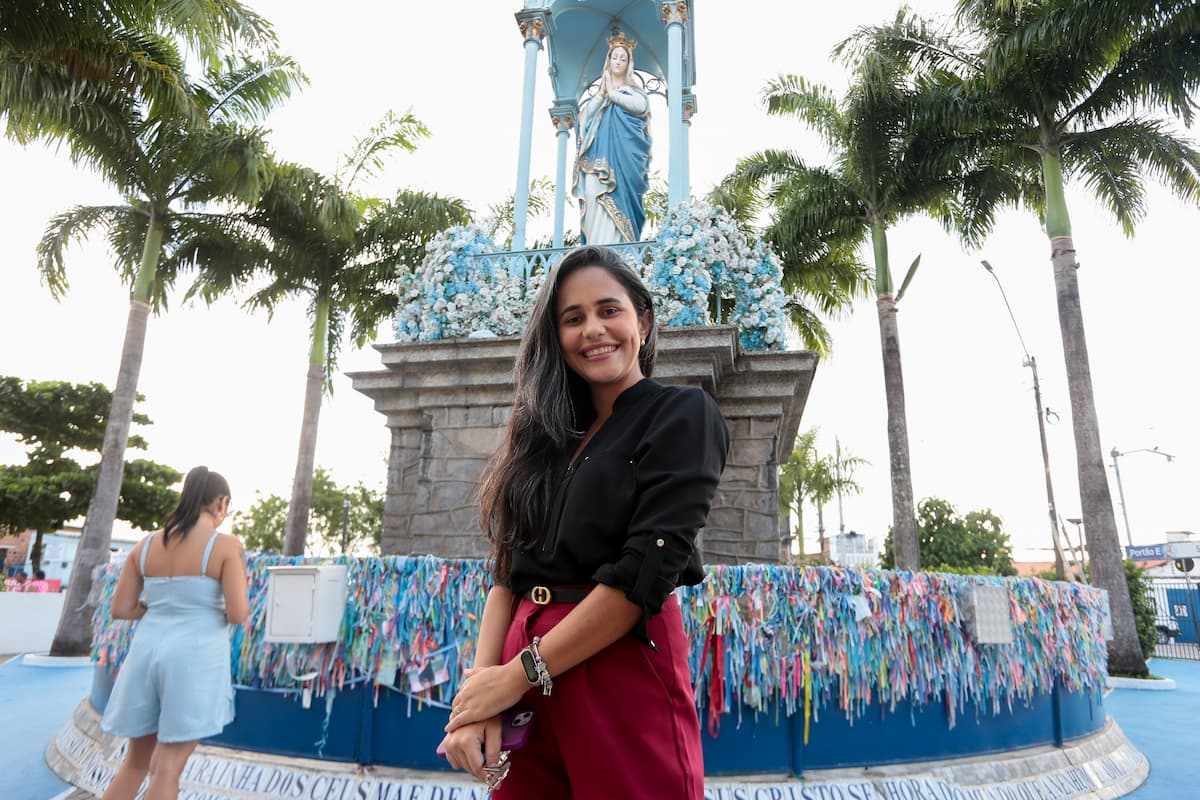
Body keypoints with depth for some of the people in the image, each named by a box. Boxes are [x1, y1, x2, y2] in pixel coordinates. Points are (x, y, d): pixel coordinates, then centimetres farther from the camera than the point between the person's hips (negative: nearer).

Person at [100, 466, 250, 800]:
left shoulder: (145, 545, 7)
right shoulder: (227, 546, -9)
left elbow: (120, 609, 8)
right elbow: (238, 615, -14)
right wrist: (226, 602, 9)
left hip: (147, 653, 6)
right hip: (196, 658, -5)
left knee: (136, 762, 21)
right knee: (166, 768, 3)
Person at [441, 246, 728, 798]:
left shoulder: (683, 414, -4)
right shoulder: (548, 435, 13)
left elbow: (645, 571, -15)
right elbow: (508, 571, 7)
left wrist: (520, 673, -13)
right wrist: (479, 688, -7)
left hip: (624, 674, -5)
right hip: (525, 686, 6)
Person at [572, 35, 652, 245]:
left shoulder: (634, 90, 19)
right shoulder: (598, 91, 27)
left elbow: (640, 105, -4)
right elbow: (585, 114, 11)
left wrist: (612, 93, 4)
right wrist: (602, 93, 3)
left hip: (624, 154, -2)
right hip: (599, 153, 2)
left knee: (617, 198, -18)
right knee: (595, 197, -16)